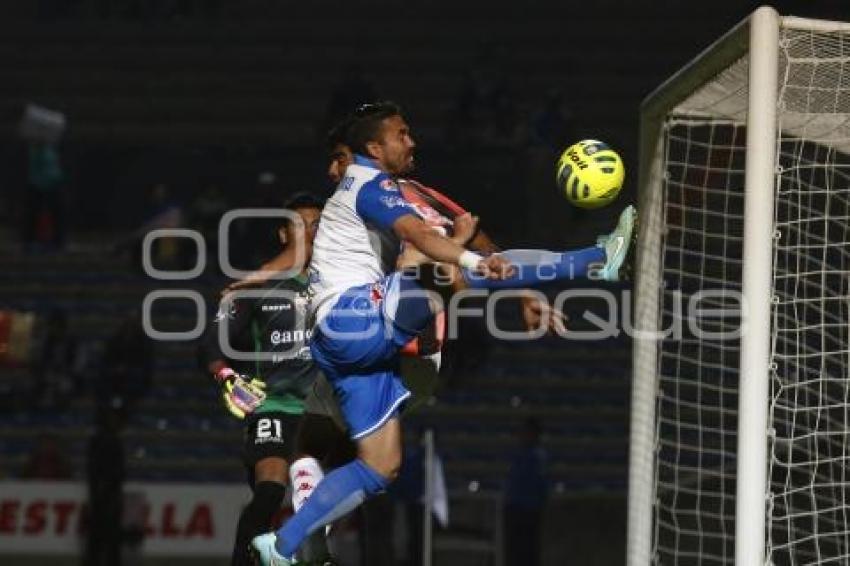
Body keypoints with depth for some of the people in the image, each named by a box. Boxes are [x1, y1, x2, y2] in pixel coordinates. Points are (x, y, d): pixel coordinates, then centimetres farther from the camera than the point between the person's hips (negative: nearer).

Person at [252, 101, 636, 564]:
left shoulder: (362, 188, 28)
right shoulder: (372, 184, -6)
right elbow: (418, 235, -27)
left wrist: (456, 241, 12)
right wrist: (475, 261, -42)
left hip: (348, 341, 10)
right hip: (352, 313, -10)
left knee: (380, 466, 8)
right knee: (462, 276, -23)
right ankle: (598, 262, -29)